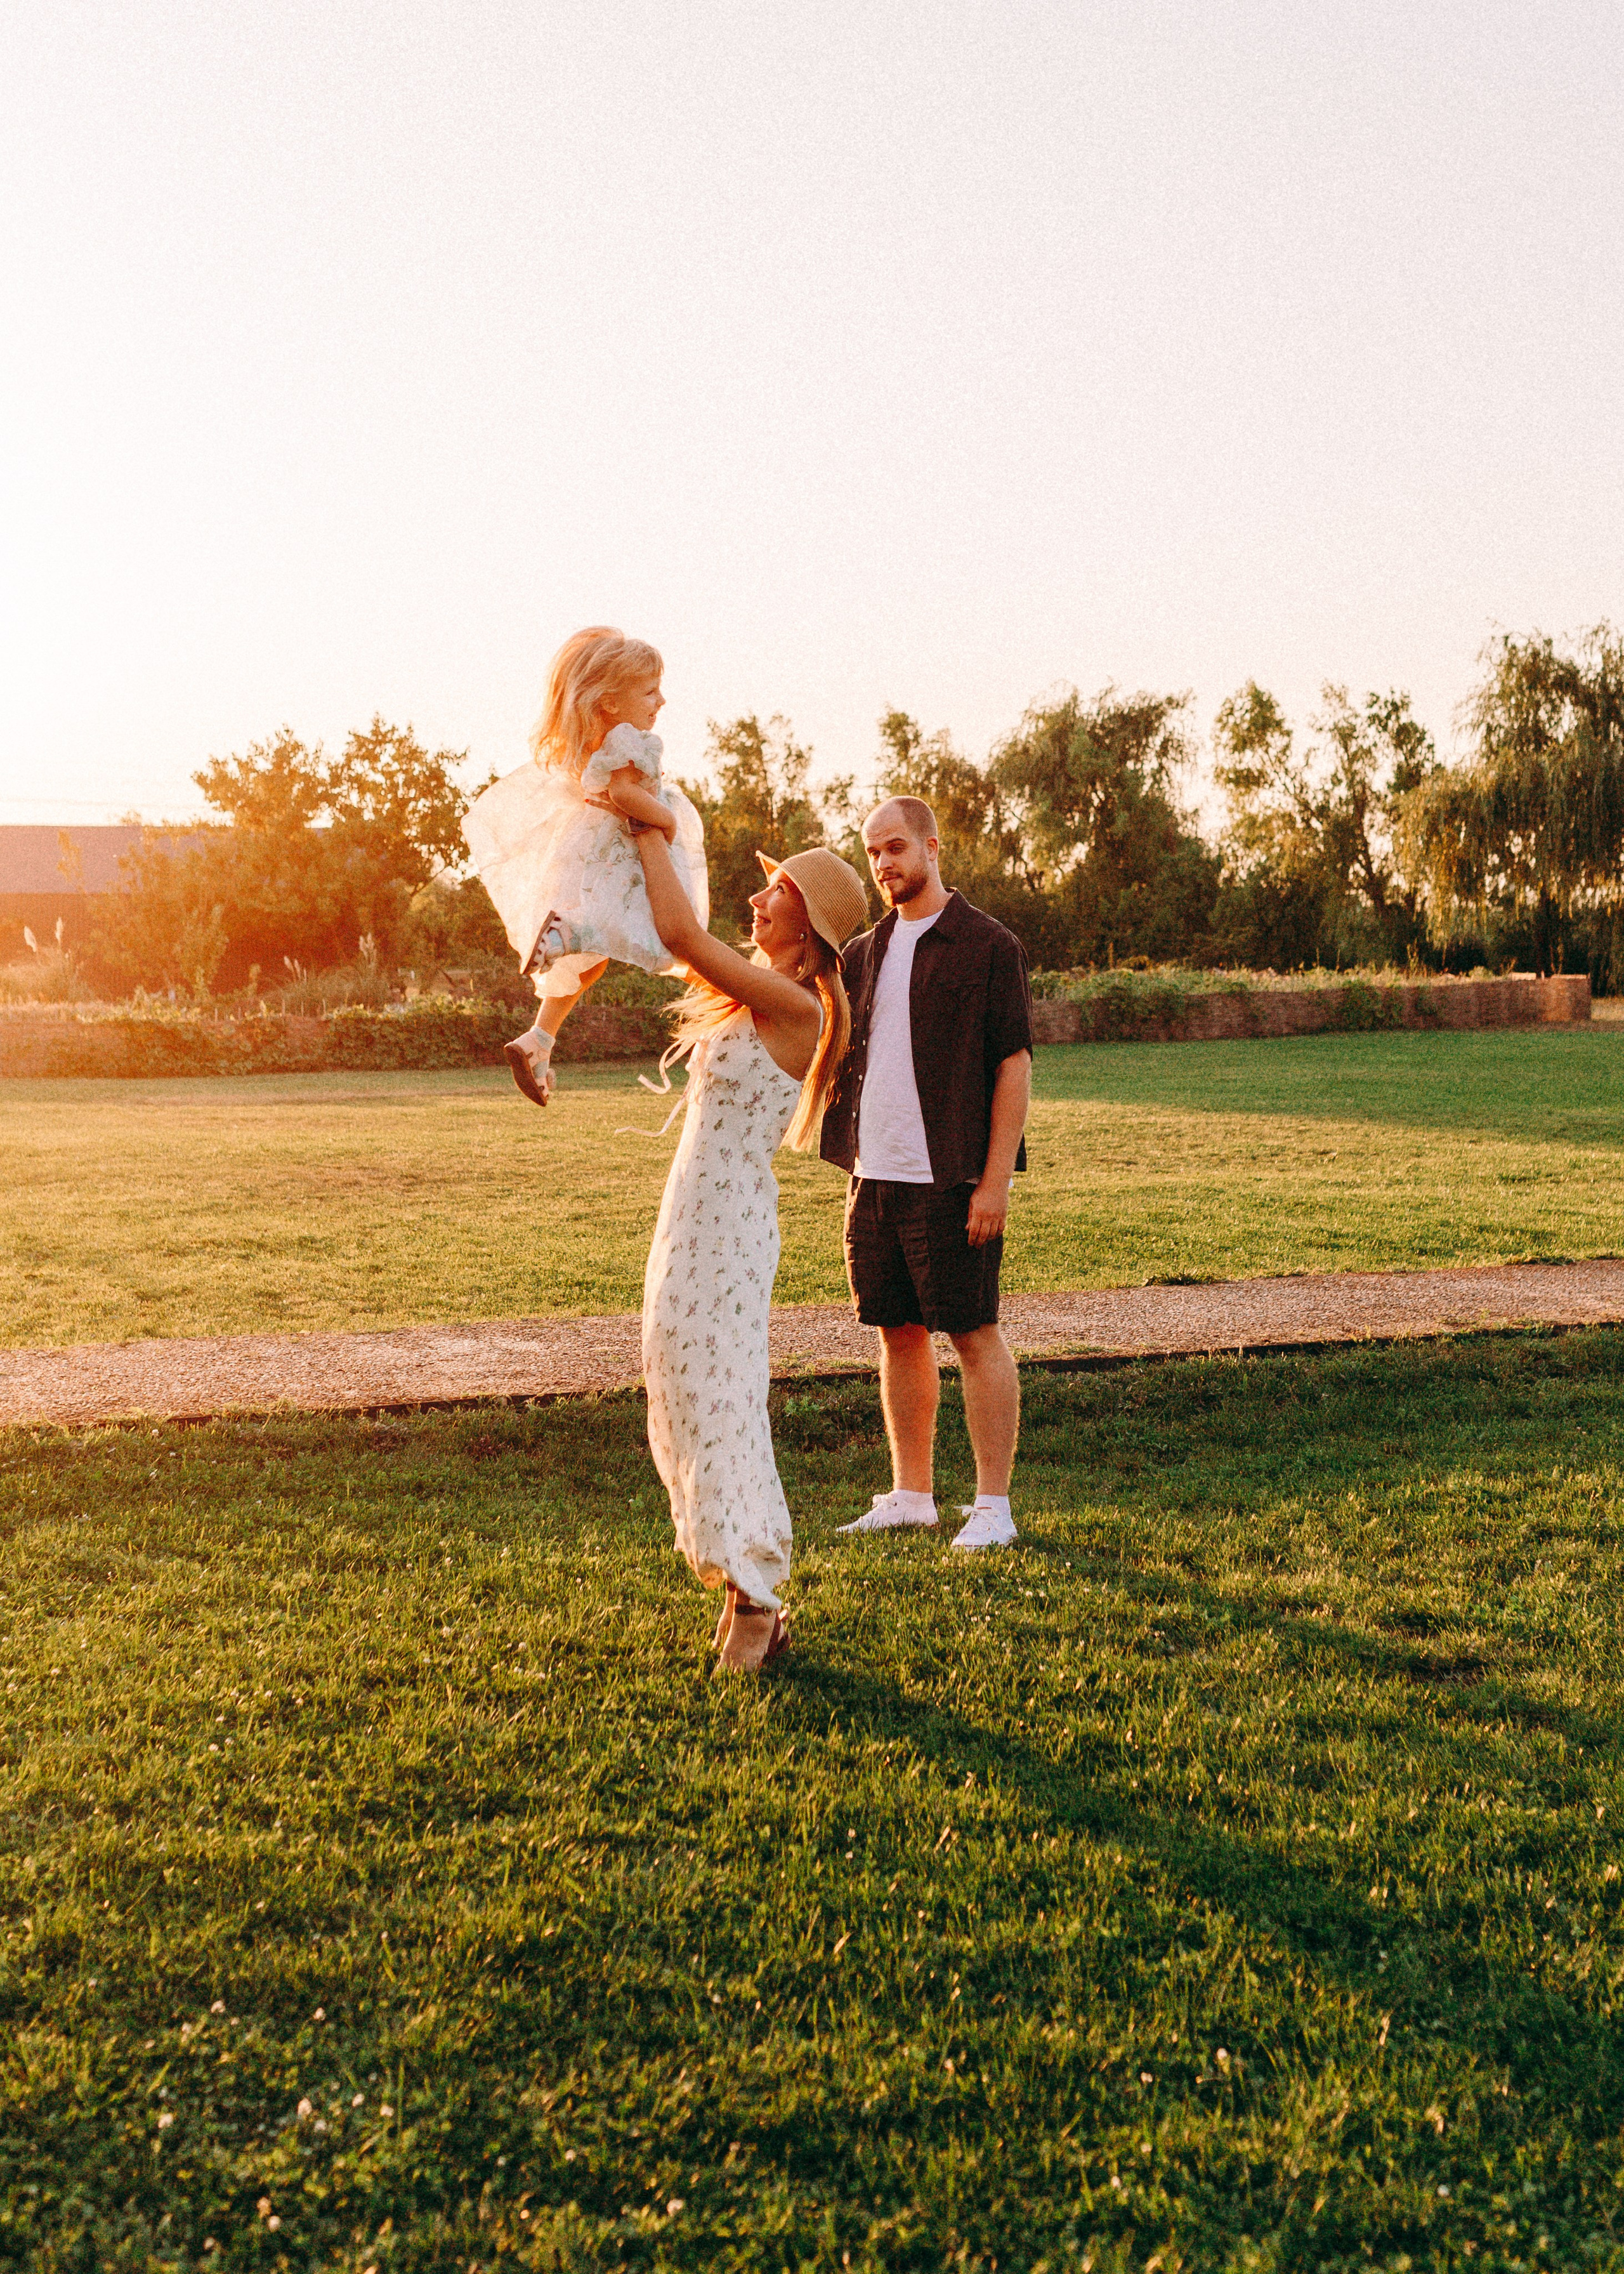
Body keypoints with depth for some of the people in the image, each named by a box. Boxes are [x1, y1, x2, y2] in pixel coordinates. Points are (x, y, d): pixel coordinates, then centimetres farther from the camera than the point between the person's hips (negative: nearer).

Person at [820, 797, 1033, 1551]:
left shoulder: (988, 946, -4)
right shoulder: (864, 953, 16)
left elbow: (1014, 1065, -8)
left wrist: (996, 1182, -14)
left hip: (950, 1180, -6)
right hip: (874, 1176, 6)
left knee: (974, 1334, -1)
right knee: (897, 1334, 11)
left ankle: (993, 1506, 6)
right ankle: (911, 1495, 21)